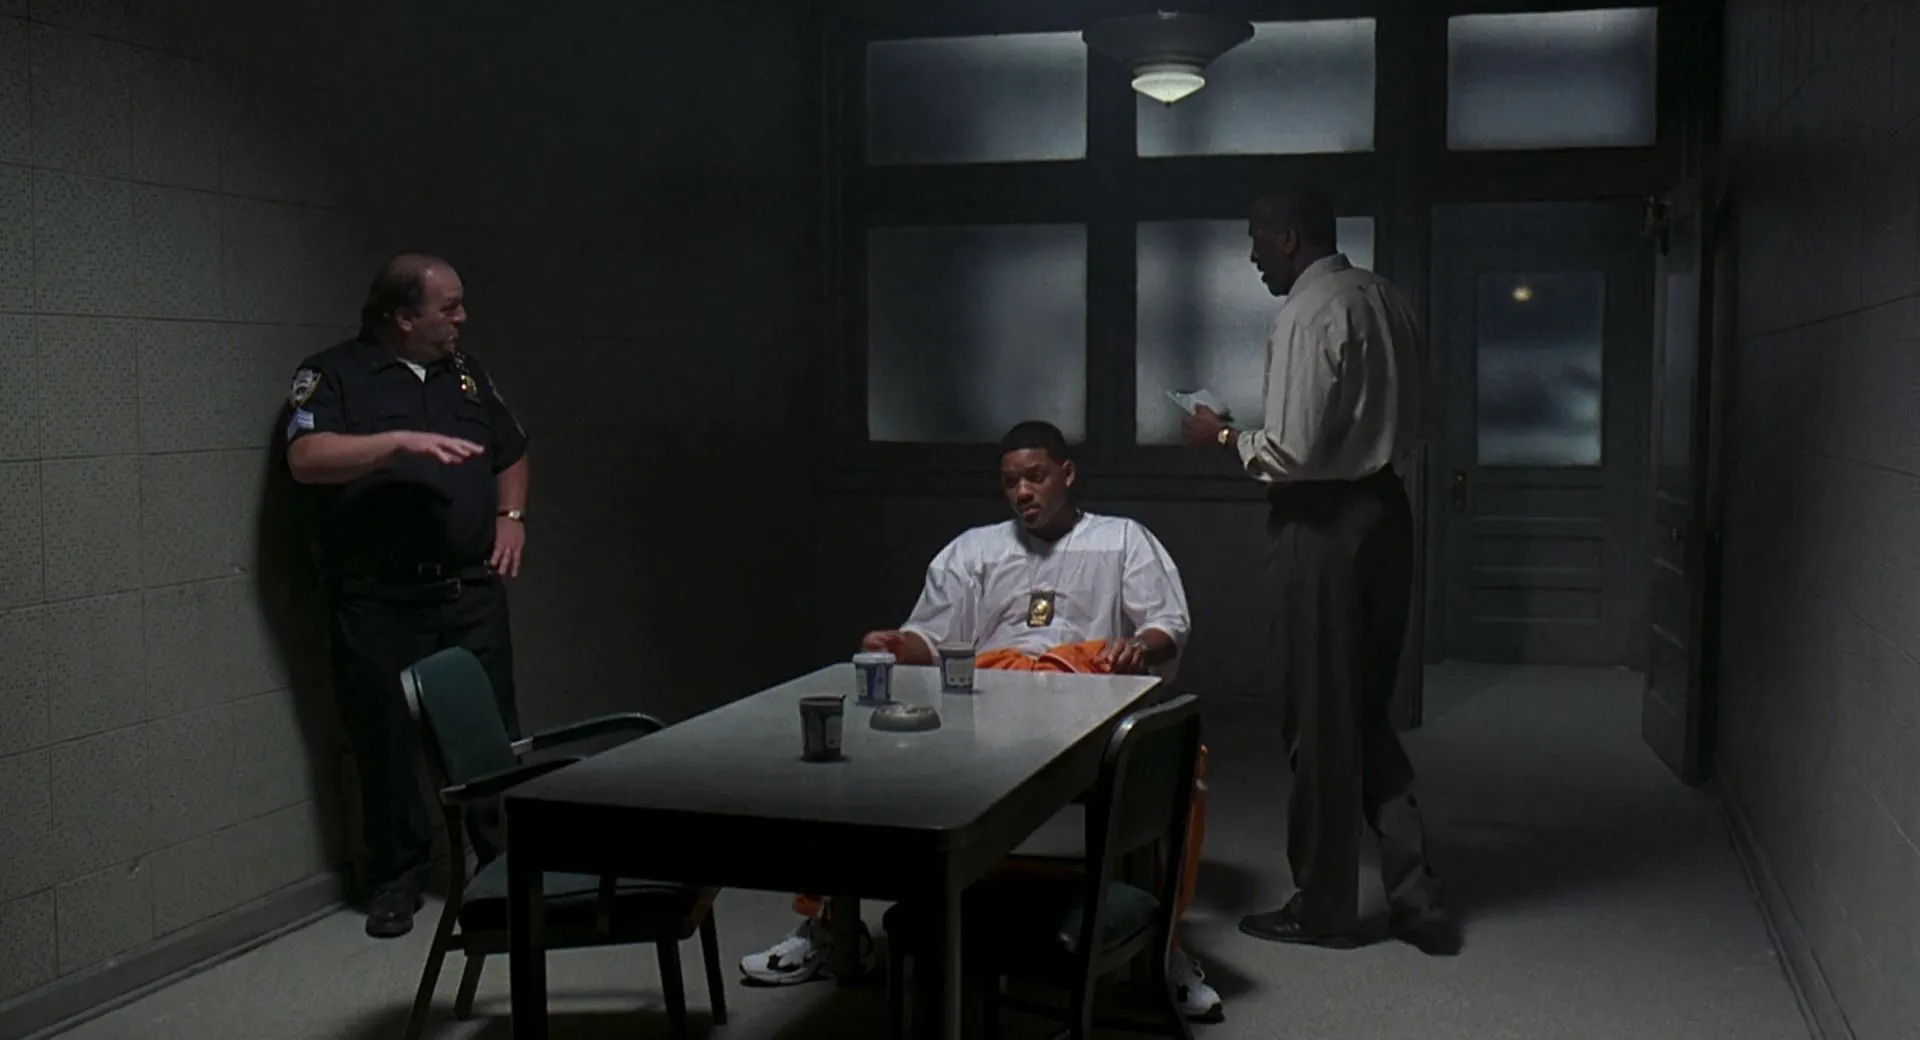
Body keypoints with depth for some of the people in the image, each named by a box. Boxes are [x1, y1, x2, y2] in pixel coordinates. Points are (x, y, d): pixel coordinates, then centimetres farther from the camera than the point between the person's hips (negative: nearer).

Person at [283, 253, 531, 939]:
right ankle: (397, 879, 20)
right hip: (378, 602, -3)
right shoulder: (334, 374, 0)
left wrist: (511, 515, 9)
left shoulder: (467, 373, 16)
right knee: (387, 744, 5)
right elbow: (306, 458, -16)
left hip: (472, 593, 4)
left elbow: (512, 454, 27)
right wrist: (402, 440, -25)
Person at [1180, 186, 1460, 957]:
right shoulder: (1385, 299, 11)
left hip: (1322, 524, -9)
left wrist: (1225, 440, -4)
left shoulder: (1308, 314, -16)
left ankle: (1323, 907, 15)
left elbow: (1293, 452, -20)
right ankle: (1414, 897, 18)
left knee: (1319, 719, 3)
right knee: (1368, 712, 16)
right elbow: (1414, 425, 16)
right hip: (1383, 509, 9)